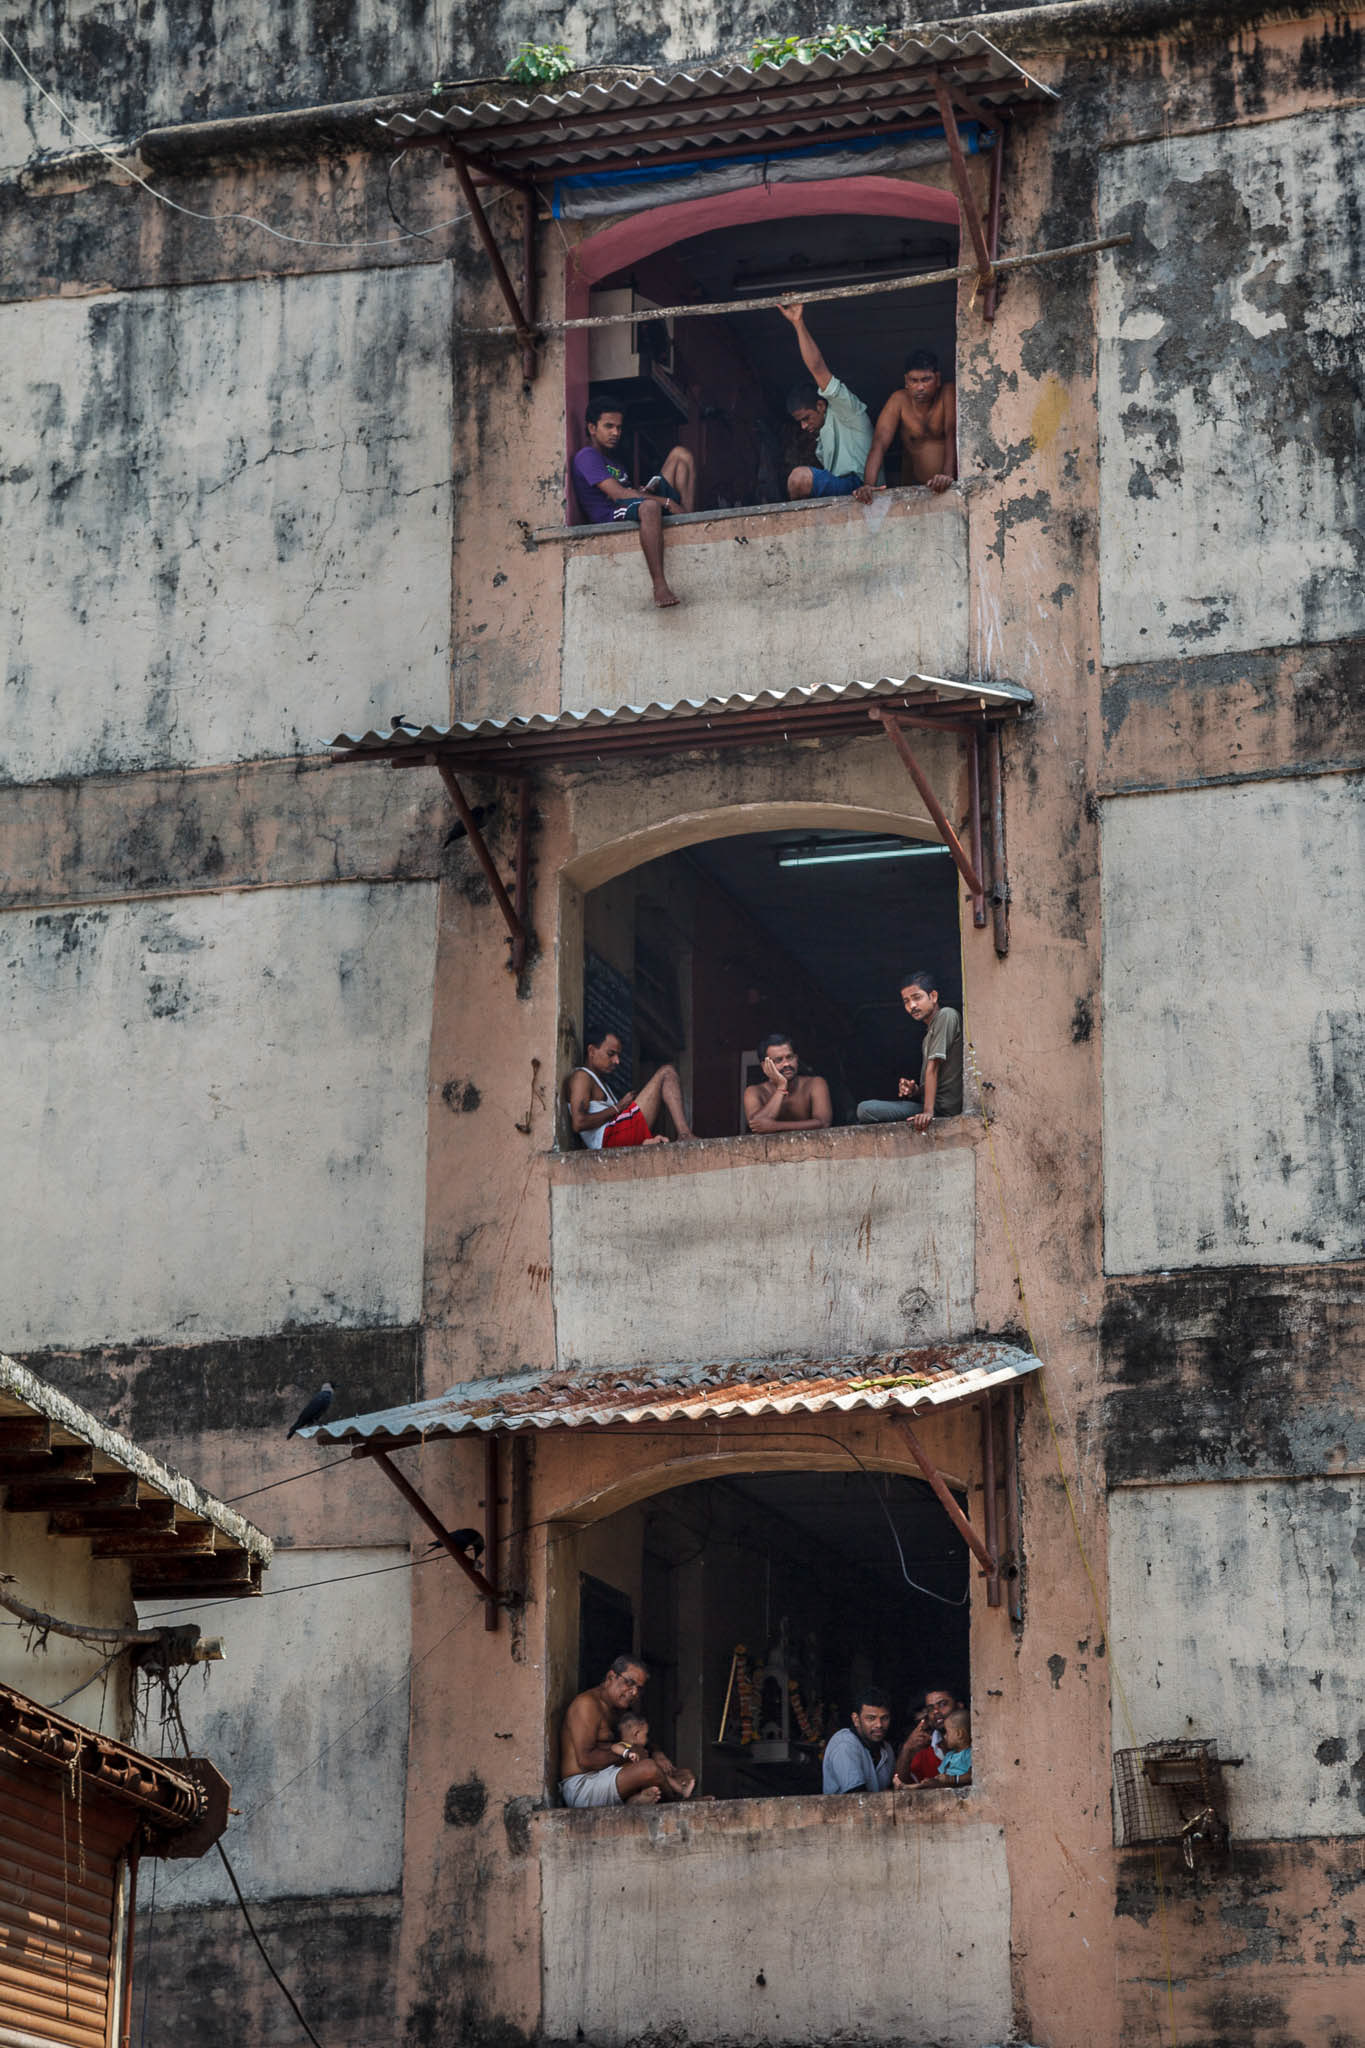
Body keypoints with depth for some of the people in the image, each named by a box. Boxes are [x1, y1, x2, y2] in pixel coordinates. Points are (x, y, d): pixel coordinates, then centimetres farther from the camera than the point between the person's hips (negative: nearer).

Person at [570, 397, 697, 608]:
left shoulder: (612, 461, 32)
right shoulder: (587, 457, -1)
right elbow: (618, 494, -14)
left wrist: (644, 492, -3)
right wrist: (666, 502, -16)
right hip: (612, 517, -9)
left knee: (680, 454, 9)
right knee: (649, 507, -46)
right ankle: (659, 586, -52)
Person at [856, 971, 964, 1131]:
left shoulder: (946, 1016, -8)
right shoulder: (929, 1032, 21)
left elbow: (933, 1067, -17)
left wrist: (928, 1111, -22)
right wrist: (916, 1090, 0)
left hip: (944, 1109, -10)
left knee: (865, 1110, -18)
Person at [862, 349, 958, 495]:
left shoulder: (949, 394, -6)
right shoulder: (899, 401, -1)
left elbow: (952, 435, -17)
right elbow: (879, 443, -9)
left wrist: (948, 475, -33)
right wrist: (868, 485, -24)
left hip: (952, 486, -2)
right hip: (914, 489, 2)